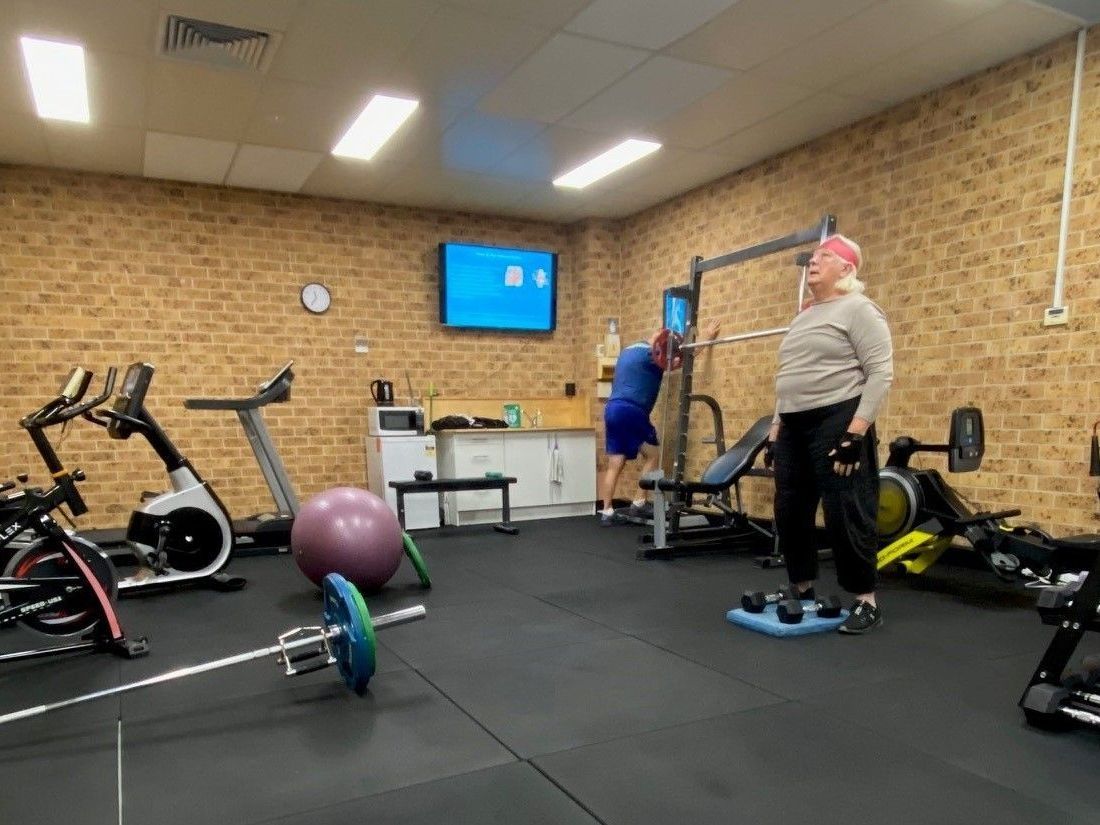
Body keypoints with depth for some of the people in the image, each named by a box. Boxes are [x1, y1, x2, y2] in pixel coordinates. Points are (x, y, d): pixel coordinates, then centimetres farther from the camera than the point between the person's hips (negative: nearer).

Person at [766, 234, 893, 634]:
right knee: (791, 511, 11)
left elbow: (880, 373, -15)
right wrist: (775, 430, 15)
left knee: (846, 514, -4)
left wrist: (856, 432, -22)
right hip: (794, 426, 9)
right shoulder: (803, 316, 19)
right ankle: (803, 591, 25)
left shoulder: (858, 309, -6)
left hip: (837, 423, -9)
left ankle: (867, 602, 9)